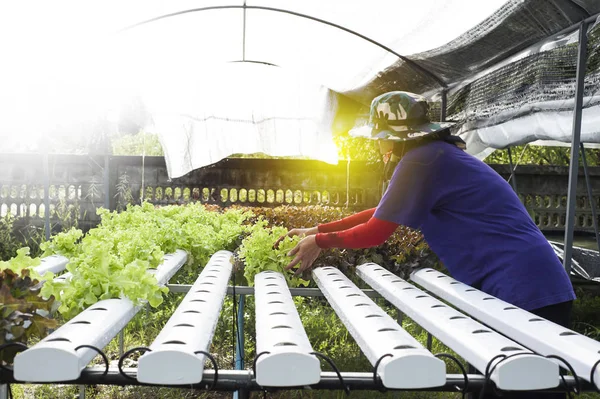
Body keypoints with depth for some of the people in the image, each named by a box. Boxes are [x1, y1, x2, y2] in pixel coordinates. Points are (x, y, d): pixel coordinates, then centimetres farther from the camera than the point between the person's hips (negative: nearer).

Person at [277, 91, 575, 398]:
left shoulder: (421, 160, -14)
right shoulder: (438, 154, 17)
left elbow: (376, 232, -8)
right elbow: (384, 213, 21)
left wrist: (320, 241, 8)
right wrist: (318, 230, 22)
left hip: (523, 290, -10)